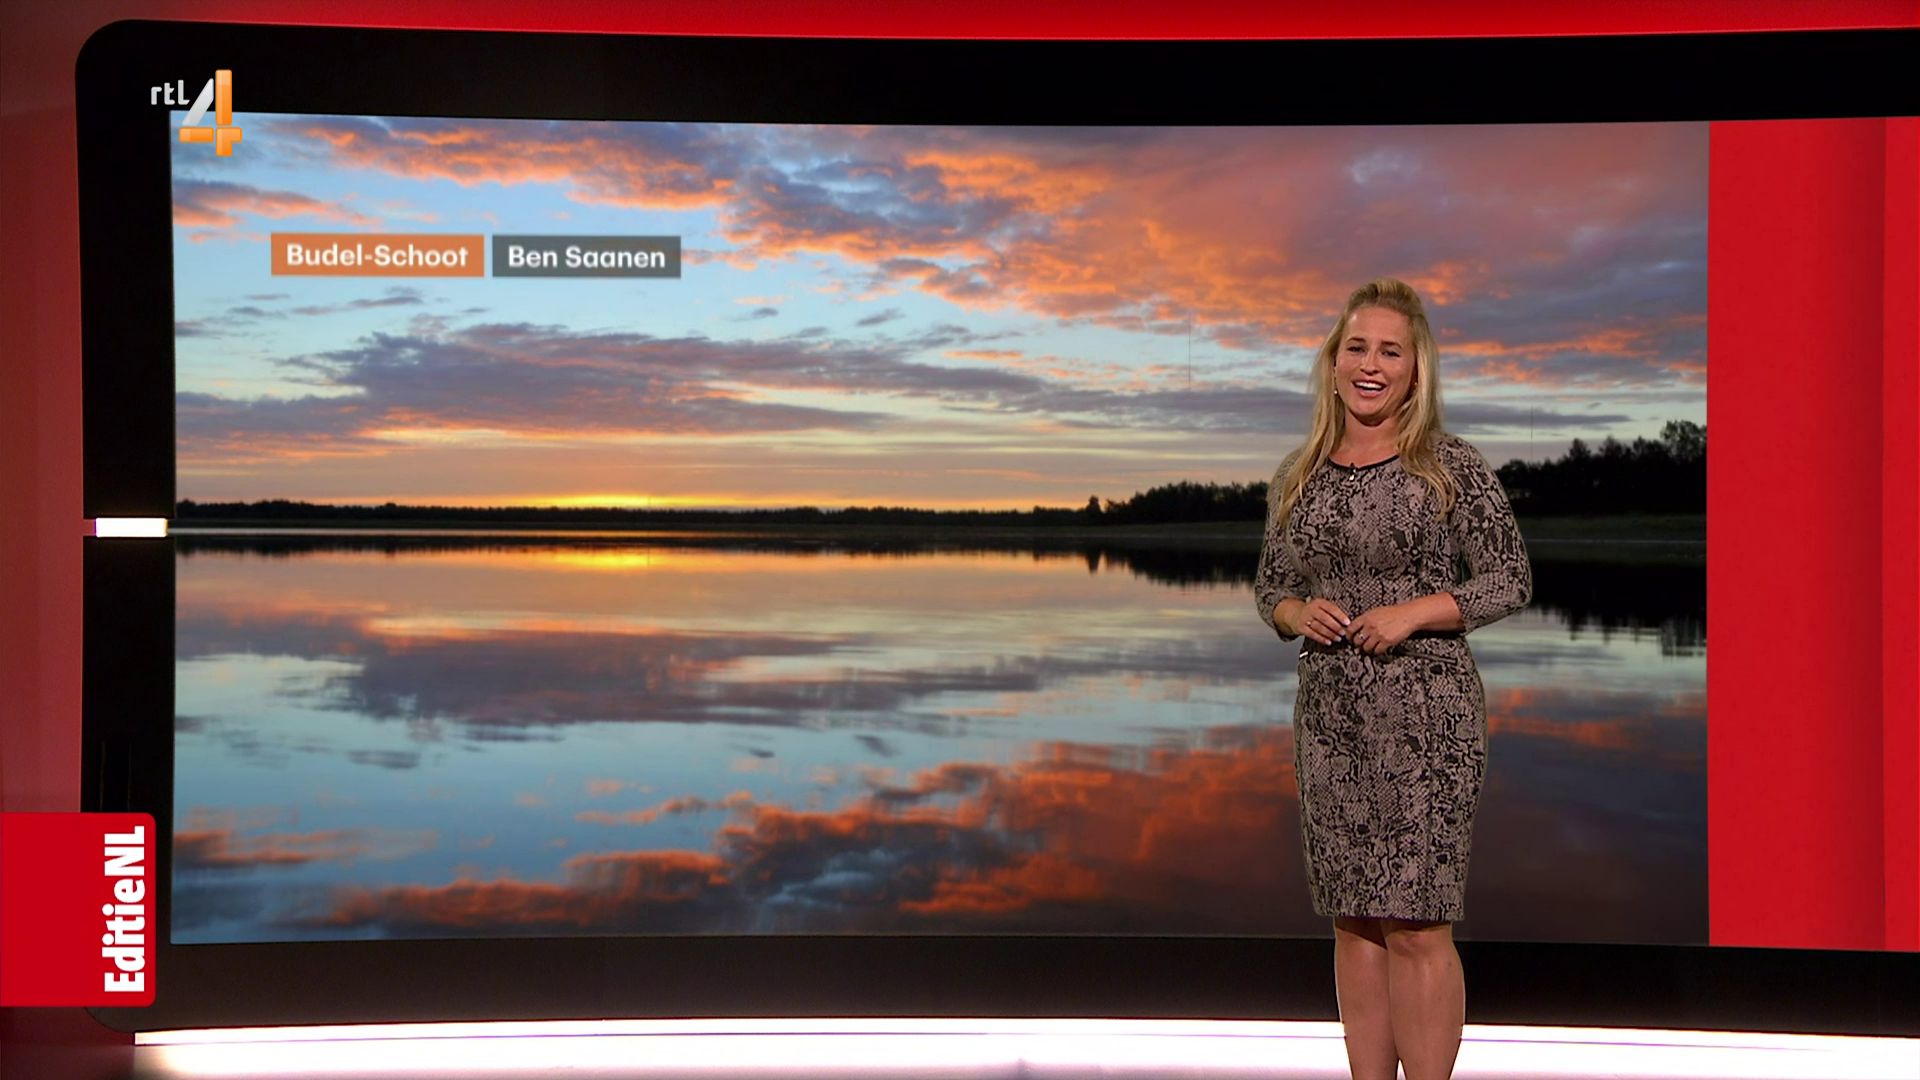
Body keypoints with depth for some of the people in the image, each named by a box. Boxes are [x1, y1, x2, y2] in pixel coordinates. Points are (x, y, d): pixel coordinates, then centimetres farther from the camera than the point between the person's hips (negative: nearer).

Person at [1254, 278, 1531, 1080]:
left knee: (1417, 925, -5)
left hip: (1426, 716, -5)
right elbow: (1269, 585, 18)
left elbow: (1510, 580, -2)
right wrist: (1297, 612, -4)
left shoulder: (1453, 468, -3)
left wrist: (1412, 613, -15)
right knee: (1353, 923, 9)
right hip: (1328, 716, 5)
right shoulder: (1298, 477, 10)